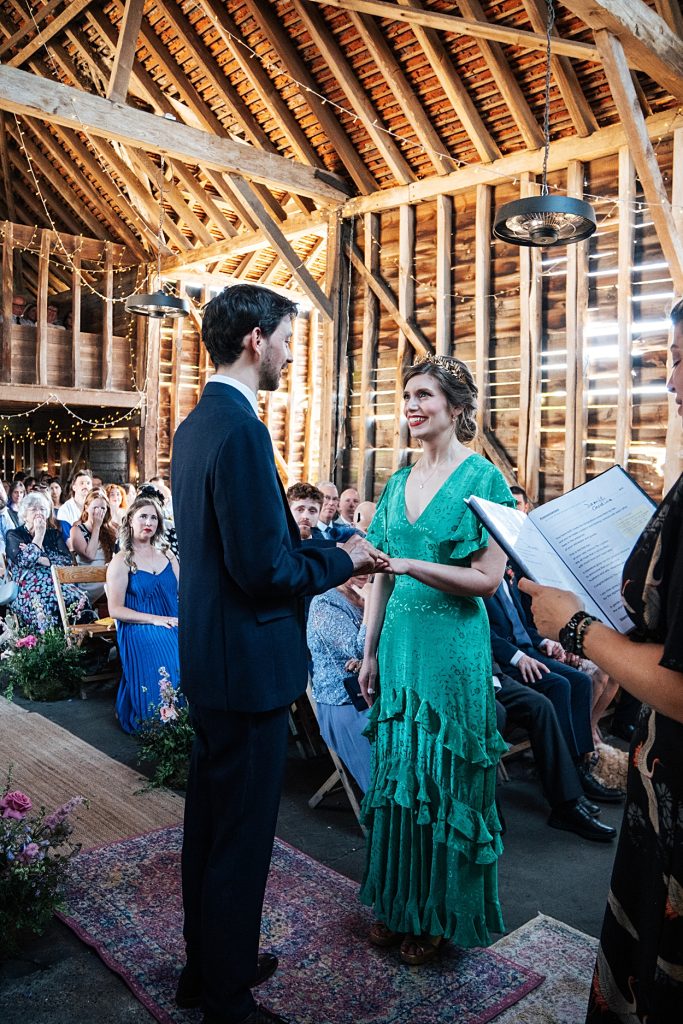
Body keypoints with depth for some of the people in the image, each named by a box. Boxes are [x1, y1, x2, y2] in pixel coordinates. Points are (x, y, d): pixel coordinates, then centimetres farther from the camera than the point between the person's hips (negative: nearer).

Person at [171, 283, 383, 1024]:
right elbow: (264, 569, -25)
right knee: (241, 841, 8)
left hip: (206, 659, 10)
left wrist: (323, 553, 10)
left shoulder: (195, 425, 10)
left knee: (208, 821, 23)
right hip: (247, 666, -10)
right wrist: (342, 559, -9)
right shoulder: (241, 429, -22)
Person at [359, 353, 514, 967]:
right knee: (396, 772, 14)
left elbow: (487, 578, -14)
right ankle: (395, 903, 33)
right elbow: (381, 577, 11)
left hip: (453, 646, -5)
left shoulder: (483, 479, -8)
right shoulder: (399, 483, 9)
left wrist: (409, 564, -22)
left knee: (443, 780, 8)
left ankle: (437, 916, 29)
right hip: (399, 642, 6)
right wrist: (370, 652, 11)